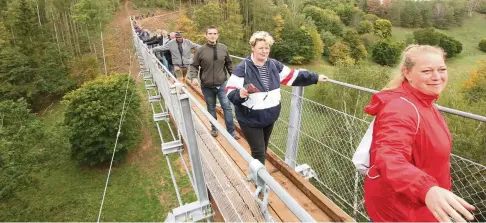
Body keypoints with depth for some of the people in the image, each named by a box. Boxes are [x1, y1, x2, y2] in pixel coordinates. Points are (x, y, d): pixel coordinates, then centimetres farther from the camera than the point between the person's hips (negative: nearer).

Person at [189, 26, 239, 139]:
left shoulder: (223, 48, -2)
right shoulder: (200, 50, -8)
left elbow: (229, 64, 9)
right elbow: (194, 66, -4)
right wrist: (194, 77, -20)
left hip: (222, 85, 1)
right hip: (207, 86, -1)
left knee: (227, 107, 1)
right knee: (211, 108, 15)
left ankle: (231, 132, 11)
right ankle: (214, 128, 34)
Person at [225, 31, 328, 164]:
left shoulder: (274, 65, 0)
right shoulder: (243, 68, -16)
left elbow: (293, 76, 11)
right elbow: (230, 91, -15)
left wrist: (316, 77, 14)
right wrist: (240, 94, -38)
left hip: (270, 117, 6)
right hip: (250, 119, -6)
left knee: (263, 150, 21)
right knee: (258, 152, -2)